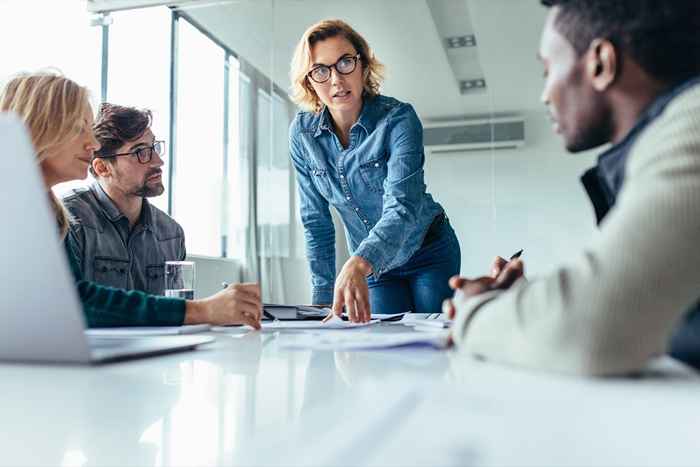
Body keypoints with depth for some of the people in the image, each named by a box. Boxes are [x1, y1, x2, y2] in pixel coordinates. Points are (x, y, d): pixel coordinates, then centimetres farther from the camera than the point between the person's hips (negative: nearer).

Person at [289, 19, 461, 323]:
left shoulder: (398, 118, -23)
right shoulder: (302, 133, -11)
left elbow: (402, 206, -37)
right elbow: (316, 221, -5)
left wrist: (357, 264, -54)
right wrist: (323, 297, -9)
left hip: (428, 254, -3)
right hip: (374, 265, 3)